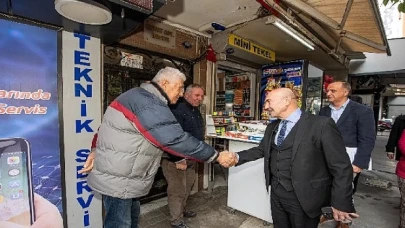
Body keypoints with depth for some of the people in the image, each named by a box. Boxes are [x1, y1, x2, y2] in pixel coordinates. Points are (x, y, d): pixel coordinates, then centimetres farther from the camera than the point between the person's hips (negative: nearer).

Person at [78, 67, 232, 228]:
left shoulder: (141, 96, 10)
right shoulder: (149, 104, -25)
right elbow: (177, 139, -32)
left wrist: (99, 151, 10)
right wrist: (217, 156, -24)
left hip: (120, 175, 10)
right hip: (118, 179, -10)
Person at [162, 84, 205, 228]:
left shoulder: (196, 111, 12)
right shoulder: (177, 109, -21)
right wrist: (178, 159, -25)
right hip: (175, 158, -10)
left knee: (187, 186, 22)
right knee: (177, 189, 2)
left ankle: (182, 210, 42)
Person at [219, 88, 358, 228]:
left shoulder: (322, 124, -16)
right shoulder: (272, 127, 5)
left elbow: (341, 167, -13)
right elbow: (261, 150, 11)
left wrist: (341, 204, -10)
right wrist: (237, 157, -4)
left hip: (304, 197, -5)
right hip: (276, 192, 6)